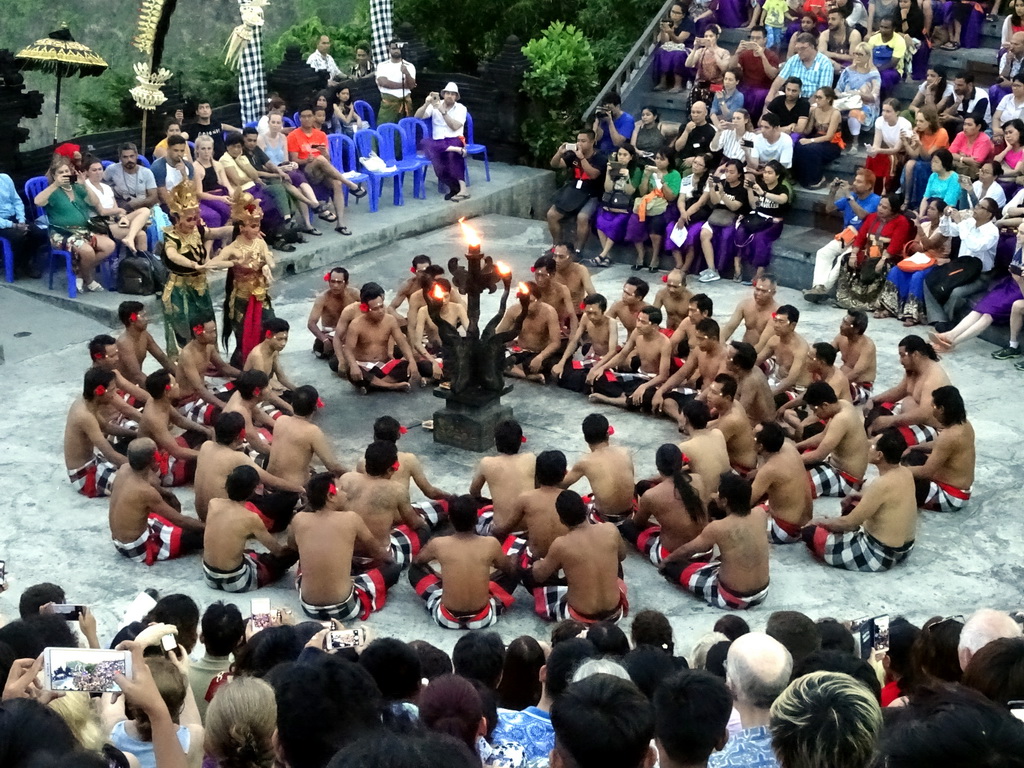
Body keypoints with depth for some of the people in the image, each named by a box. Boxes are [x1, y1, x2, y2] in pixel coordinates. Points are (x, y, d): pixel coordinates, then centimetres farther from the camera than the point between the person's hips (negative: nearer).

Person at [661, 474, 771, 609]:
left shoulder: (718, 528, -21)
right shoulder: (760, 514, -9)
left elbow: (687, 550, -2)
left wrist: (667, 559, 17)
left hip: (732, 598, -6)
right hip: (762, 593, 6)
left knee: (672, 566, 7)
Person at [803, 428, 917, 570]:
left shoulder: (882, 484, -28)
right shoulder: (906, 473, -2)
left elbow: (848, 523, -20)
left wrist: (822, 522, -4)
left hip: (880, 554, -9)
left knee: (809, 532, -10)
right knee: (853, 506, 30)